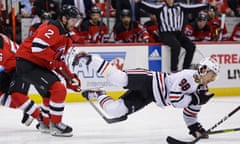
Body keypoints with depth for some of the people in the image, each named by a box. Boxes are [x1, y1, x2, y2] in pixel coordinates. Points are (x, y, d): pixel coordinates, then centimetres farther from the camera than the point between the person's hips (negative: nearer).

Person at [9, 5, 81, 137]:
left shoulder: (65, 36, 16)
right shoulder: (52, 29, -16)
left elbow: (59, 62, 19)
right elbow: (37, 46, -30)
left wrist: (70, 78, 10)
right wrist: (54, 59, -23)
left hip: (40, 65, 11)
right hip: (28, 63, -11)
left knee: (51, 92, 24)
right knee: (59, 89, -16)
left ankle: (45, 123, 37)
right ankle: (55, 125, -7)